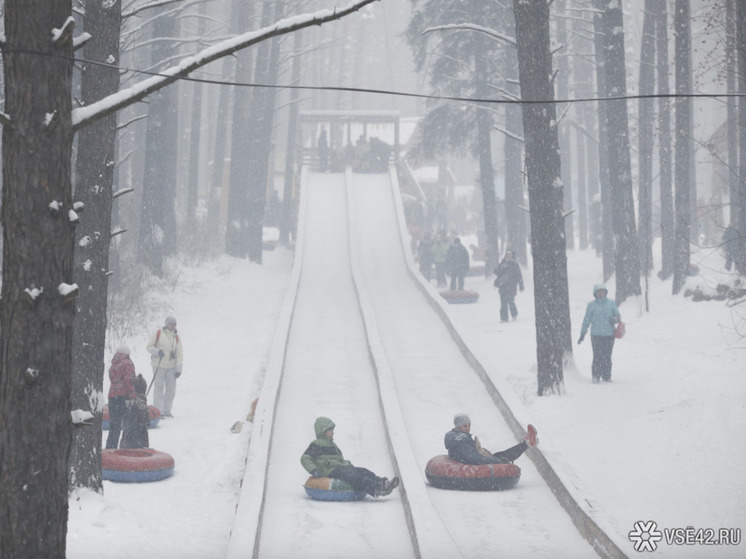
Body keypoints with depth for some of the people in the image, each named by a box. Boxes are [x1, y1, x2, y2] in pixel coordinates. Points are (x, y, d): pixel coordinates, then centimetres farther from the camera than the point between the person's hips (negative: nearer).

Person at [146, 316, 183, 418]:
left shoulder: (176, 338, 7)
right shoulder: (158, 333, -2)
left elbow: (179, 355, 6)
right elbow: (149, 347, 2)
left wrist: (178, 369, -2)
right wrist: (157, 351, -18)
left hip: (171, 366, 4)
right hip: (159, 365, -4)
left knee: (171, 389, 4)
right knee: (159, 388, -4)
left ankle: (167, 411, 14)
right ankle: (158, 411, 0)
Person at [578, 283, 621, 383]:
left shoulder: (611, 304, 10)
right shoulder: (591, 305, 7)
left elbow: (618, 316, 15)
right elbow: (586, 320, 9)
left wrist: (615, 318, -9)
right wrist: (582, 334, 8)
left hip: (609, 334, 1)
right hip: (596, 335, -1)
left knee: (607, 356, -1)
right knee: (597, 356, -12)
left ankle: (607, 377, 6)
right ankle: (596, 376, -9)